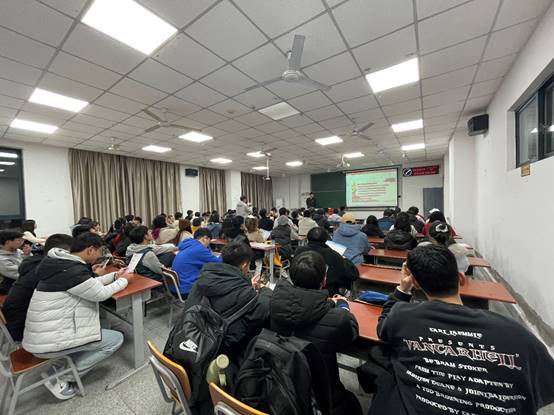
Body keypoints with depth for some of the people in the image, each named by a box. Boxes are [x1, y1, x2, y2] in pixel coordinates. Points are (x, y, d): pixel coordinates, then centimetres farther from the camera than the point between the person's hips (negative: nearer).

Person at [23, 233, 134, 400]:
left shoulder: (64, 263, 4)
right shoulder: (73, 270, -26)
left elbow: (91, 283, 16)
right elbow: (101, 294, -15)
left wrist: (115, 275, 13)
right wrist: (123, 280, -1)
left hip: (42, 332, 10)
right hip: (47, 341, -10)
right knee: (116, 339, -3)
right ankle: (60, 378, 4)